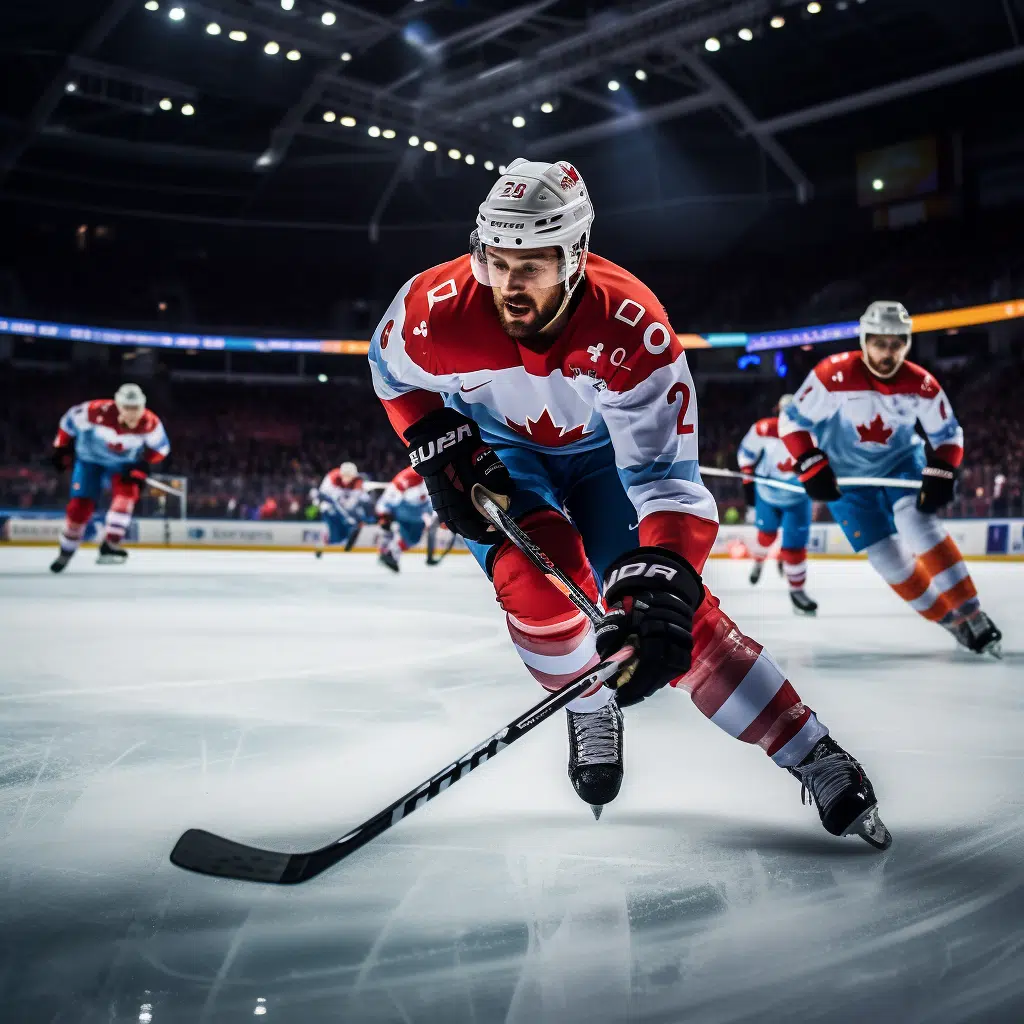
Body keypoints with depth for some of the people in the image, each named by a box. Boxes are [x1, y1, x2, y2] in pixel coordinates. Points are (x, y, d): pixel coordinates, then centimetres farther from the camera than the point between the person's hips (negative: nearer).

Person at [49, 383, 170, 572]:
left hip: (122, 464, 1)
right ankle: (66, 551, 18)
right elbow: (70, 419, -13)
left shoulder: (150, 423, -27)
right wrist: (62, 448, -5)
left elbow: (161, 448, -7)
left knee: (127, 491, -27)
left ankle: (110, 543, -19)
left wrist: (143, 466, -18)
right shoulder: (98, 411, -32)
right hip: (89, 459, -1)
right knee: (80, 505, -6)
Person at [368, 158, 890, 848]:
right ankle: (590, 709, 5)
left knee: (669, 598, -14)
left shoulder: (632, 329, -36)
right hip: (497, 449, 1)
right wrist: (441, 448, -14)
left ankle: (815, 758, -4)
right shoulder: (438, 309, -29)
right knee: (537, 572, -27)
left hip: (607, 447, -1)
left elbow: (667, 477, -38)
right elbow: (393, 369, -3)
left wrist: (660, 589, -51)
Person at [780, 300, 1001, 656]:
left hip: (901, 462, 1)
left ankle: (969, 613, -19)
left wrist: (940, 476, -18)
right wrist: (812, 469, -26)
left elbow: (948, 434, -3)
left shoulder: (922, 385, -16)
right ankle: (952, 623, 9)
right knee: (886, 556, -5)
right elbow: (792, 420, -18)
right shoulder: (834, 375, -25)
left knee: (919, 523, -25)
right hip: (846, 475, -1)